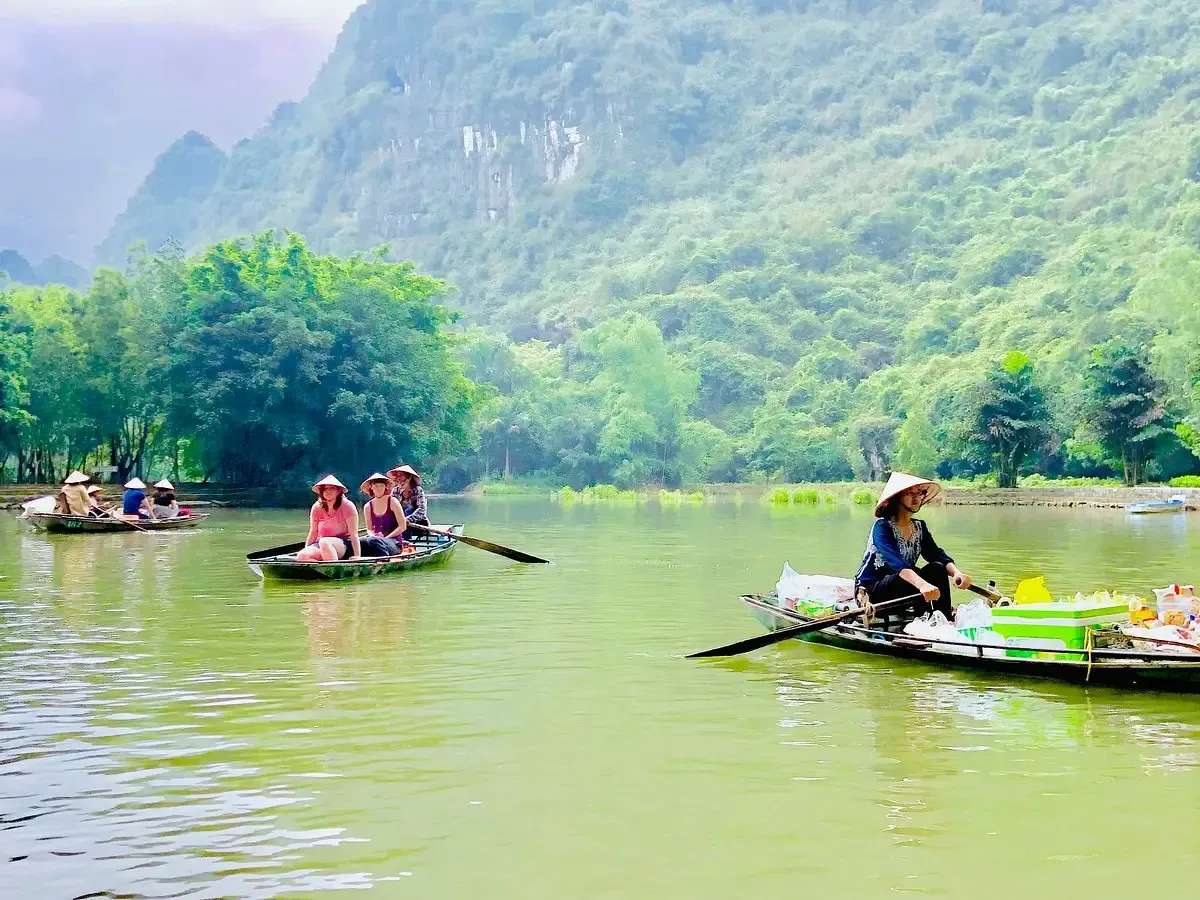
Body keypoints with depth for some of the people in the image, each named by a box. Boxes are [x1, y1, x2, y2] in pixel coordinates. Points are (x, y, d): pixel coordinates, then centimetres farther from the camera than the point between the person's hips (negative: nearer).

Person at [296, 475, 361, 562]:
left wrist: (357, 555, -19)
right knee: (302, 556, -27)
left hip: (344, 546, -4)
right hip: (321, 544, 5)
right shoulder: (317, 508, 7)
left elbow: (354, 534, -10)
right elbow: (313, 533, 12)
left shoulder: (347, 506, -6)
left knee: (324, 542, -38)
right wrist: (306, 550, 1)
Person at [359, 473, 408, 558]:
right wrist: (373, 536, -8)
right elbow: (369, 529, 15)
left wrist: (386, 538, -11)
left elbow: (403, 527, -3)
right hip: (376, 539, 3)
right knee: (361, 542, -30)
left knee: (373, 541, -35)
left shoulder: (392, 502, 1)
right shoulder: (368, 507, 11)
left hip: (395, 542, -3)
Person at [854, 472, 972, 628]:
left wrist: (956, 572, -30)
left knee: (937, 569, -17)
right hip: (870, 591, -7)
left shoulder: (919, 527, 8)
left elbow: (938, 555, -6)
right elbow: (896, 563, -33)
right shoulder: (882, 527, -16)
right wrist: (922, 584, -51)